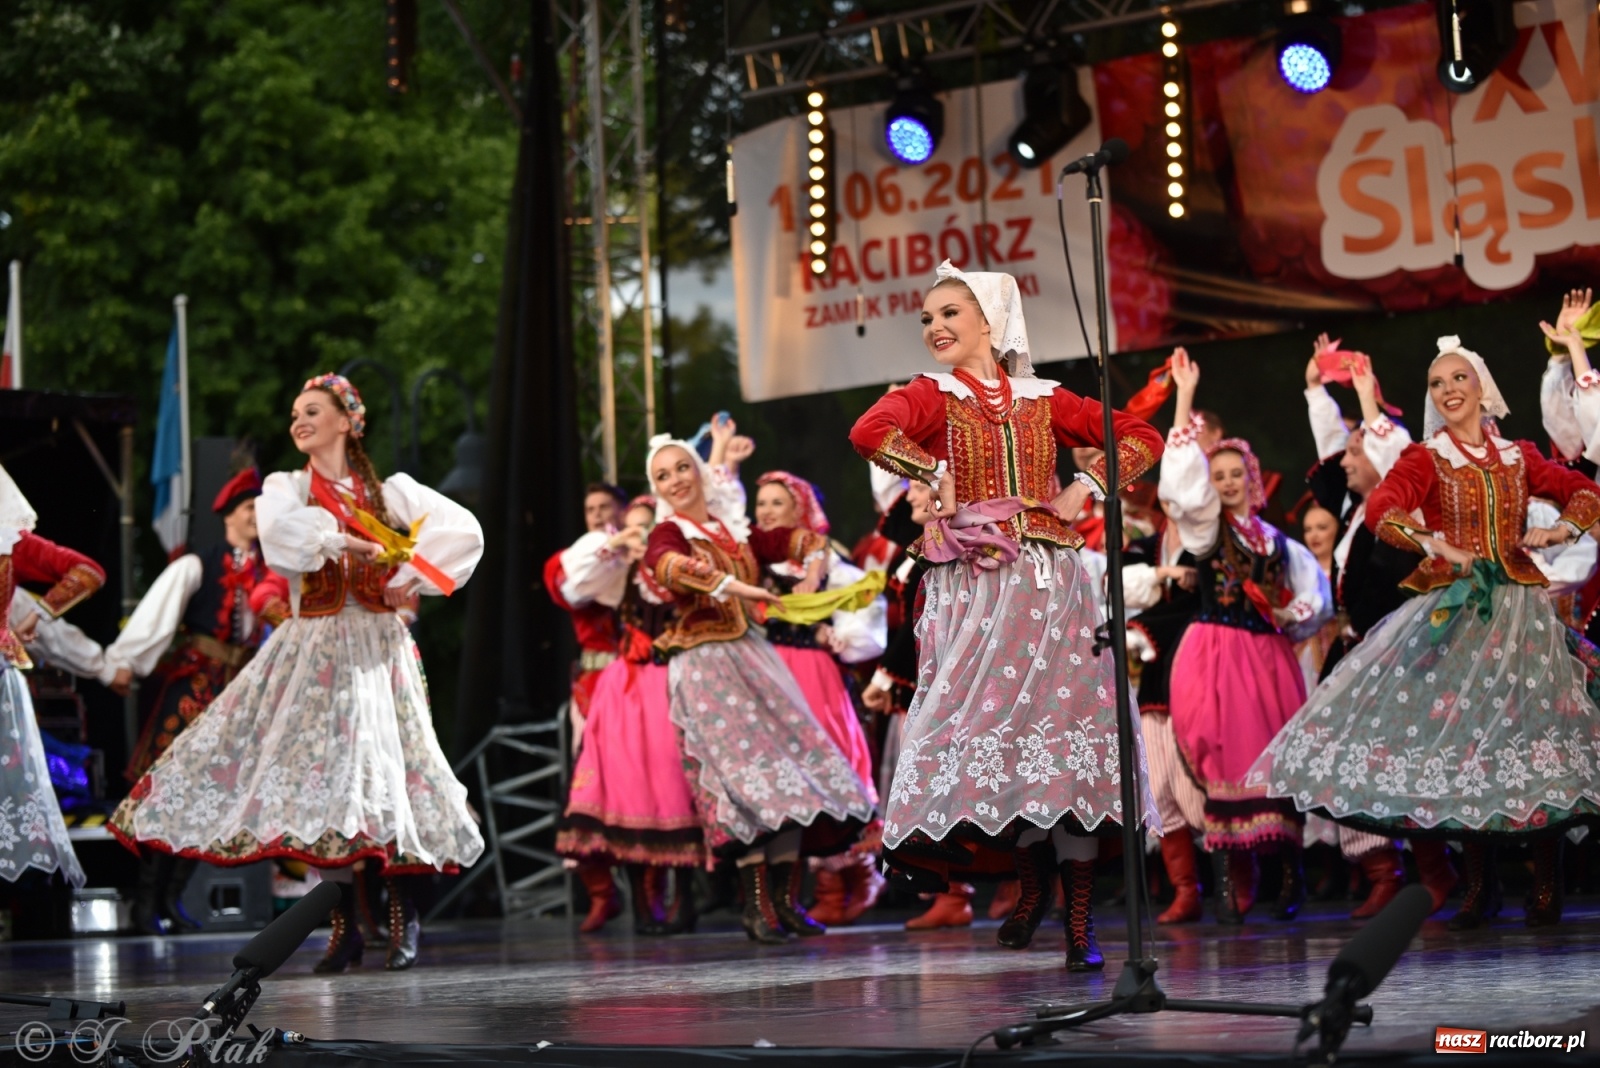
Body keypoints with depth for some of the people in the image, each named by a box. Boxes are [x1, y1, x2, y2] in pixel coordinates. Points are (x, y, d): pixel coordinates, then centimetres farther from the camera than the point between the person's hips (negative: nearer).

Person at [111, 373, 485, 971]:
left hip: (374, 647, -1)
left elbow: (463, 530, -1)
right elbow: (282, 532, -14)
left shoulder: (389, 491, 9)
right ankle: (344, 926, 3)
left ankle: (403, 918, 4)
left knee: (381, 773, -9)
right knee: (316, 776, -5)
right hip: (310, 648, 1)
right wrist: (352, 544, -14)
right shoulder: (285, 488, 10)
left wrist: (408, 579, -8)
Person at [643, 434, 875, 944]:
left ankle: (785, 899, 0)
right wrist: (735, 587, -36)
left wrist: (811, 577, -2)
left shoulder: (737, 531, 15)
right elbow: (668, 565, -25)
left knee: (792, 766, -3)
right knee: (748, 769, -16)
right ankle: (756, 906, -15)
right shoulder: (669, 534, -1)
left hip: (752, 654, 6)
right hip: (704, 664, -6)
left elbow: (807, 539, 20)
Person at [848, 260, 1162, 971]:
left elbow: (1142, 436, 15)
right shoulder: (931, 396, 6)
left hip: (1053, 584, 1)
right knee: (995, 730, -7)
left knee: (1065, 732, -4)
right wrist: (937, 478, -11)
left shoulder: (1043, 400, 14)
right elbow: (870, 432, -15)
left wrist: (1088, 486, 3)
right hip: (975, 587, -1)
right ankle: (1032, 877, 14)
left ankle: (1081, 920, -2)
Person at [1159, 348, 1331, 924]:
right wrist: (1185, 399, -13)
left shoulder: (1276, 541, 13)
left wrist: (1286, 614, -3)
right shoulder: (1205, 525, 6)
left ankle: (1290, 871, 6)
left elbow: (1315, 599, 17)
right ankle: (1231, 879, -7)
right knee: (1227, 761, -9)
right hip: (1216, 655, -3)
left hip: (1268, 656, 3)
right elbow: (1184, 473, -9)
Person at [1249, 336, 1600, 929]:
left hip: (1521, 611, 2)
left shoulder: (1518, 458, 11)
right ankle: (1481, 884, 8)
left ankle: (1547, 884, 6)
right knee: (1465, 741, -3)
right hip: (1456, 609, -2)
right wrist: (1439, 547, -21)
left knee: (1533, 733, -2)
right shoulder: (1427, 459, 2)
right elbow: (1380, 510, -15)